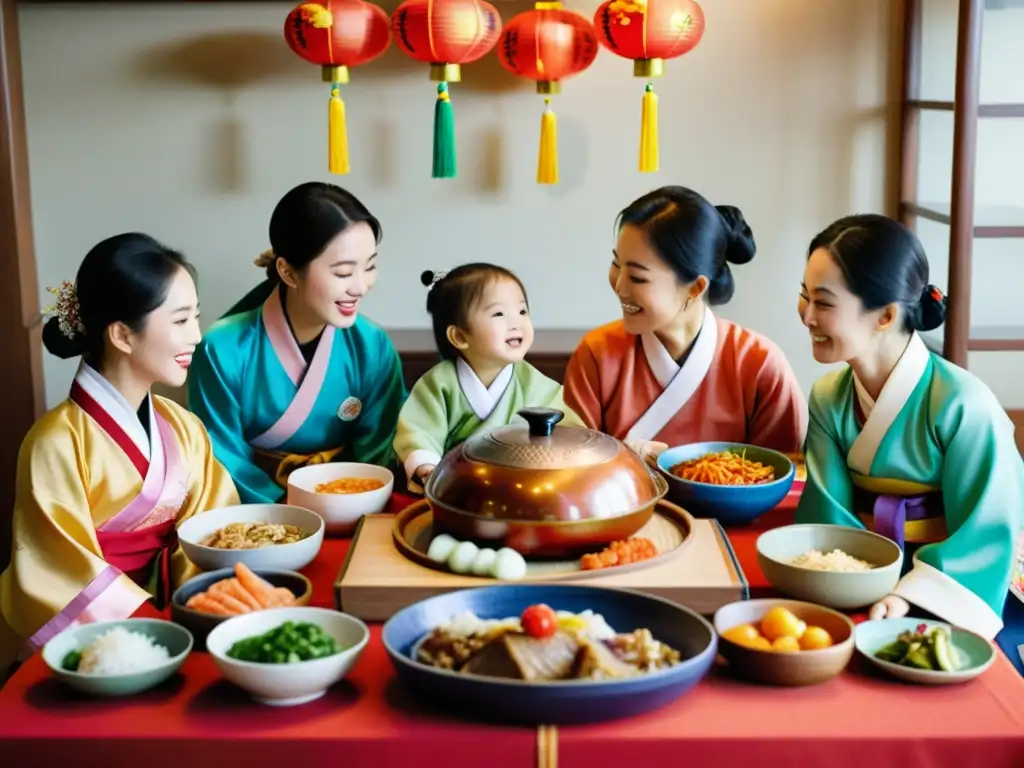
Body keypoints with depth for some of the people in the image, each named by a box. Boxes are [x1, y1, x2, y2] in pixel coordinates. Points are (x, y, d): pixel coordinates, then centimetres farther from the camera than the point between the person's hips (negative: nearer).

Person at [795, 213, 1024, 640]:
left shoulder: (963, 406, -16)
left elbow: (984, 537, -13)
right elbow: (828, 512, -4)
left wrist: (911, 597, -27)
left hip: (937, 602, -4)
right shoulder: (827, 397, 2)